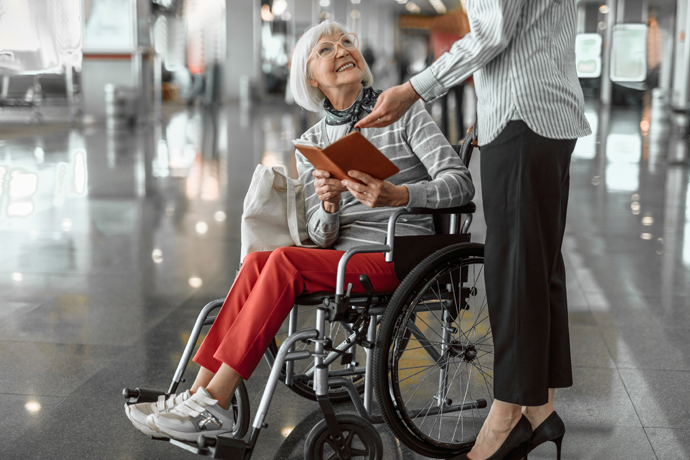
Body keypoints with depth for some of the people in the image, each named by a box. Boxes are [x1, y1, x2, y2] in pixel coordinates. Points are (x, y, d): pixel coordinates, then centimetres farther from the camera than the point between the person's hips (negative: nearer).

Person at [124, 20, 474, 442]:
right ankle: (200, 393, -23)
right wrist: (328, 205, -17)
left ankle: (212, 403, -25)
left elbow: (461, 182, -9)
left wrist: (397, 195, -26)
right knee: (257, 261, -23)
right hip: (342, 257, 5)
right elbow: (322, 237, 7)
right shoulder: (311, 143, 13)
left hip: (399, 258, -4)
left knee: (283, 261, -27)